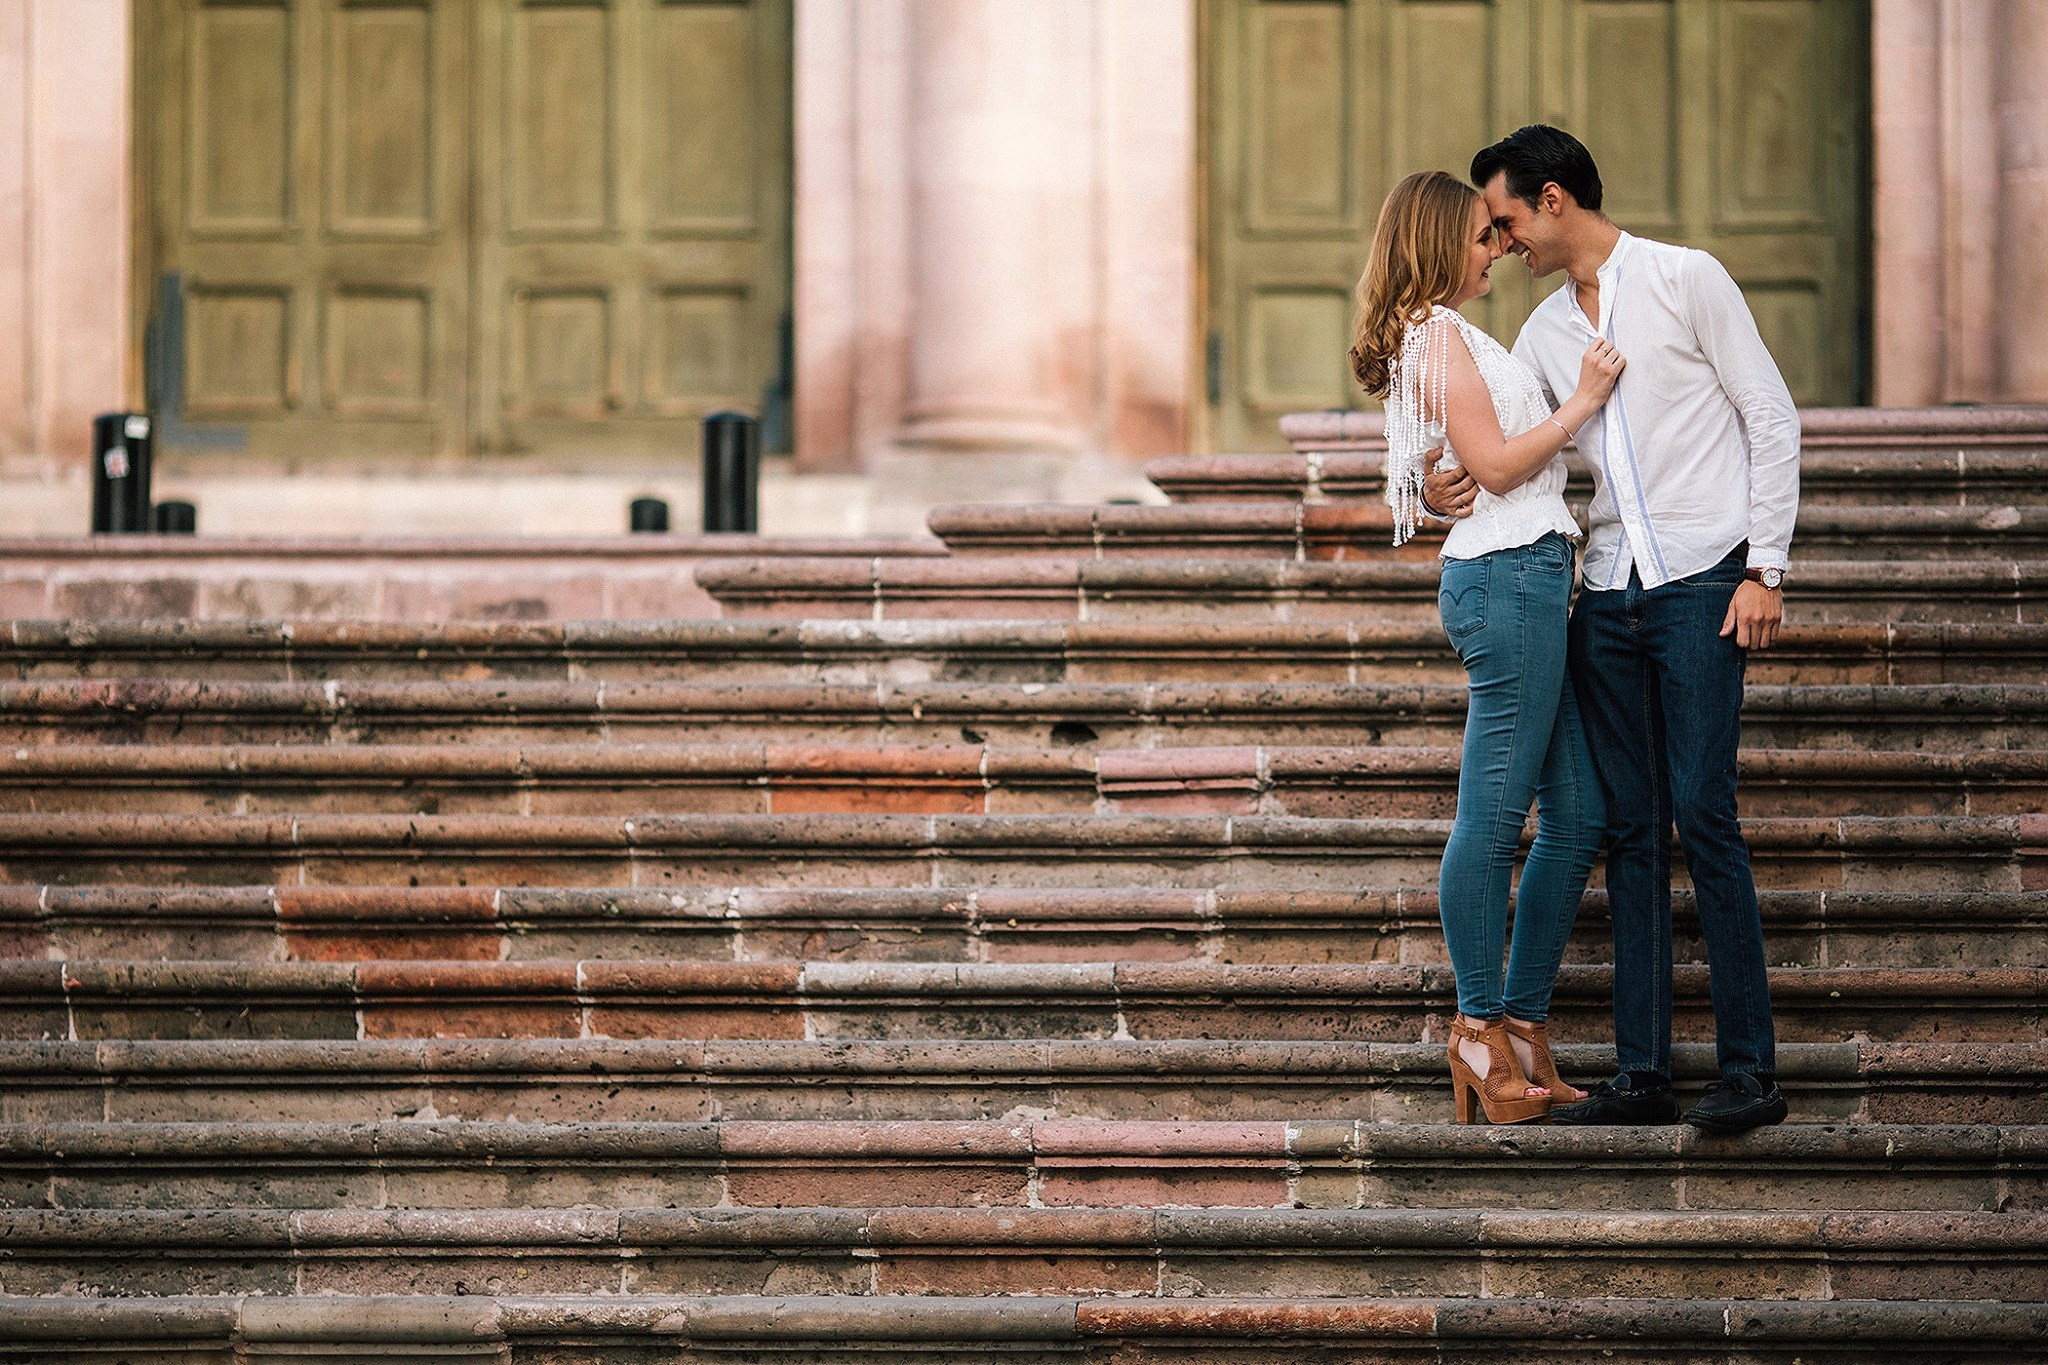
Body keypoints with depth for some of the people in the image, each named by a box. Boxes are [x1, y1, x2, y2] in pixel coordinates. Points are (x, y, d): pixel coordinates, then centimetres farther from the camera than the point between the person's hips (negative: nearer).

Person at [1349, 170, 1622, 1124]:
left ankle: (1519, 1024, 11)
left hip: (1530, 581, 11)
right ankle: (1481, 1028, -3)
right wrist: (1584, 403, -9)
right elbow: (1493, 465, -14)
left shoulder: (1443, 337, 24)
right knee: (1495, 815, -7)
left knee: (1577, 814, 8)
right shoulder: (1439, 334, -8)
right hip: (1507, 576, -11)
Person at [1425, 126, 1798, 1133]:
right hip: (1607, 595, 6)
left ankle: (1749, 1070, -9)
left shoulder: (1685, 280, -2)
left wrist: (1765, 569, -10)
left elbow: (1771, 419, -3)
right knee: (1630, 827, 3)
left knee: (1702, 813, -12)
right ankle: (1642, 1074, 5)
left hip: (1701, 585, -6)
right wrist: (1441, 488, -4)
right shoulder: (1544, 332, 16)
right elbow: (1492, 456, 20)